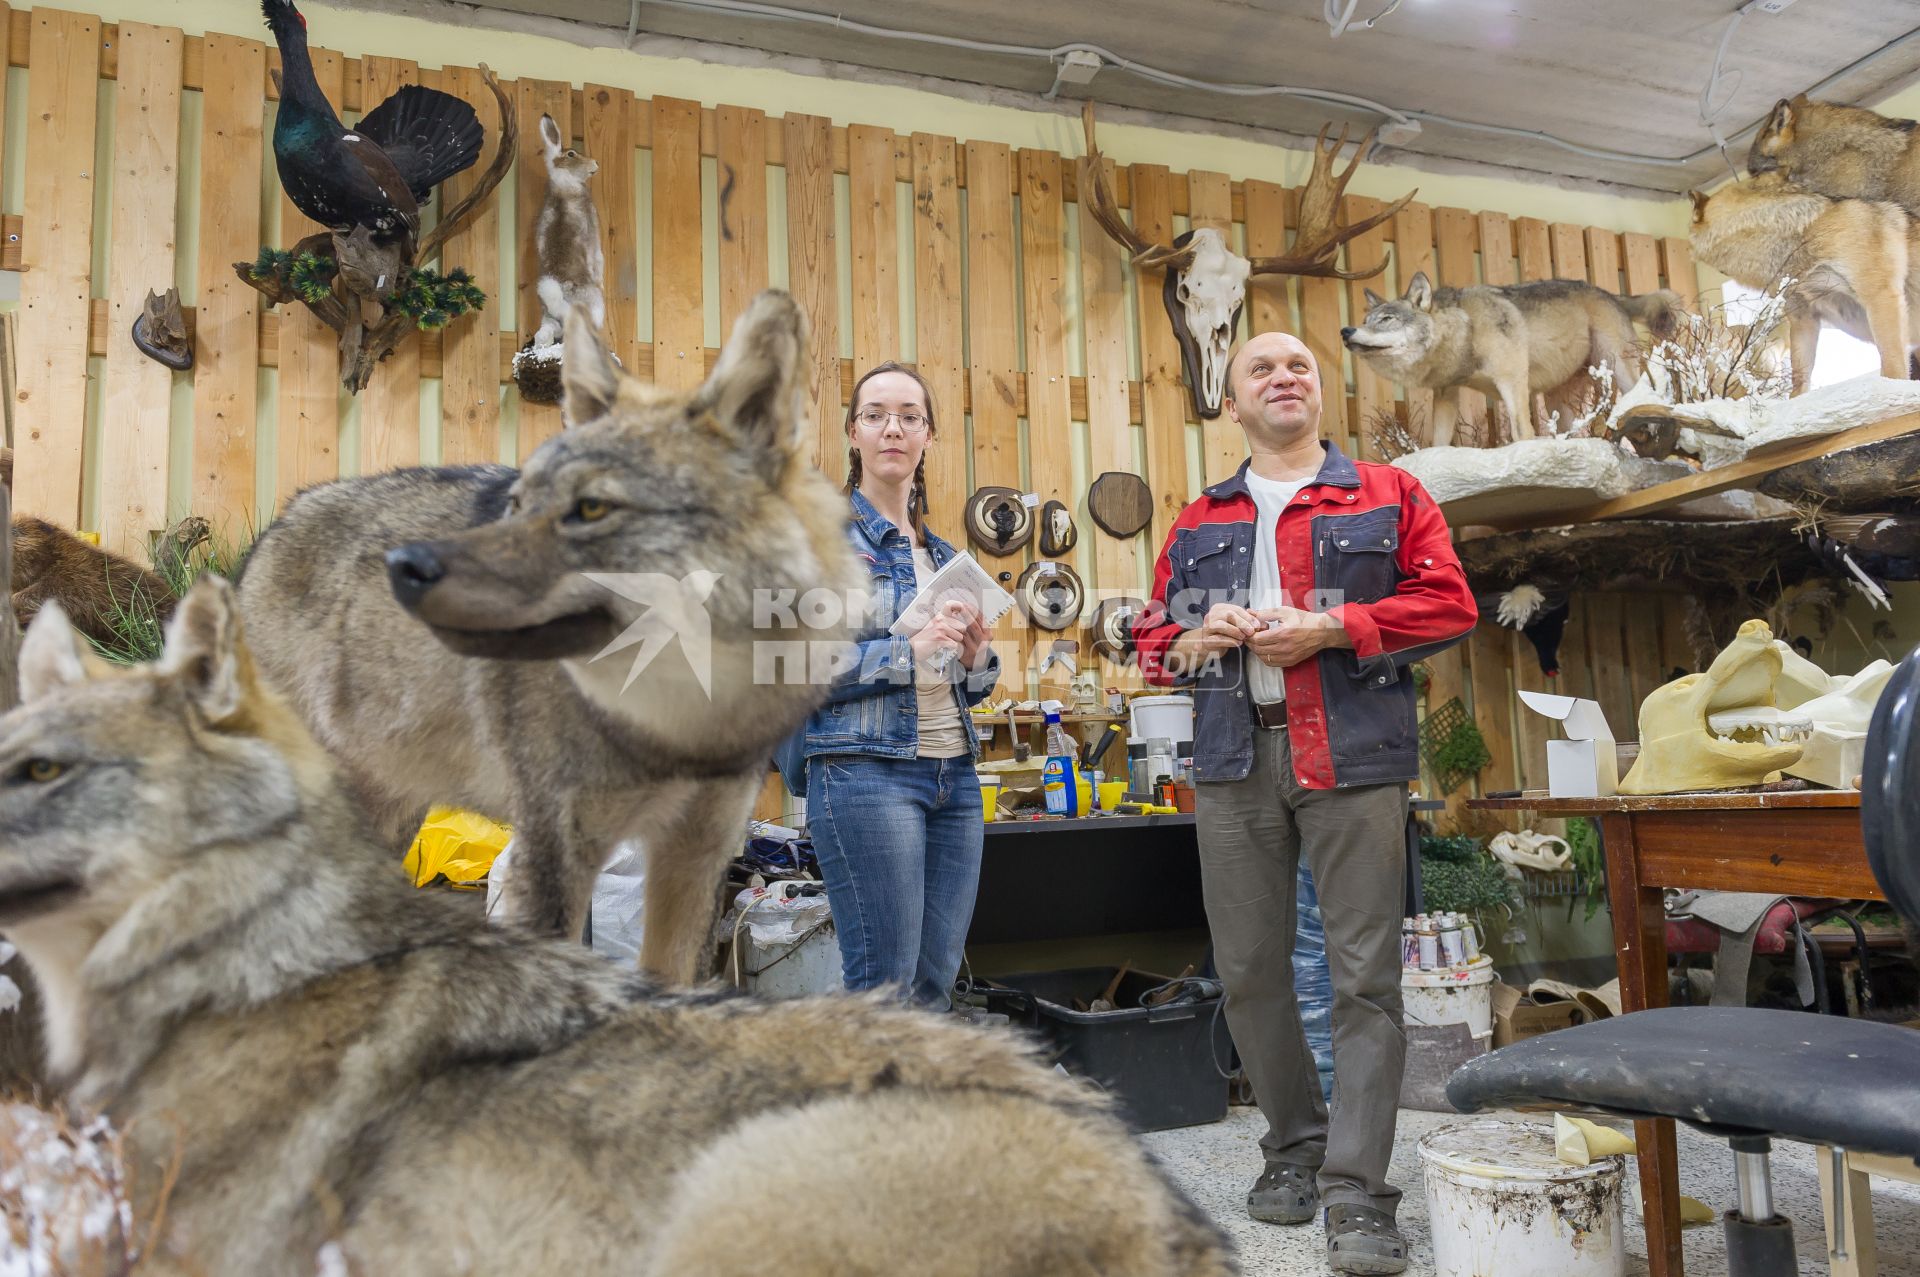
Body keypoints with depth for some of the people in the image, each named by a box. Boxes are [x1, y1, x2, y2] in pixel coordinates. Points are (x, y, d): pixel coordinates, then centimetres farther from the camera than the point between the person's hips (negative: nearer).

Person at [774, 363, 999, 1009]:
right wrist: (911, 649, -19)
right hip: (866, 773, -6)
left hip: (955, 776, 7)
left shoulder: (941, 553, 17)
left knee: (935, 982, 9)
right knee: (884, 985, -4)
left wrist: (976, 658, -1)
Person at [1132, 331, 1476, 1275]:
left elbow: (1448, 603, -1)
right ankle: (1295, 1146, 27)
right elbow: (1152, 639, 18)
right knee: (1248, 970, 8)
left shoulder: (1388, 496, 10)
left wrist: (1327, 628, -12)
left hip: (1353, 755, -3)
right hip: (1233, 760, 3)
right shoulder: (1197, 524, 18)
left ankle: (1356, 1195, 2)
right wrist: (1194, 638, -6)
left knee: (1364, 975, -5)